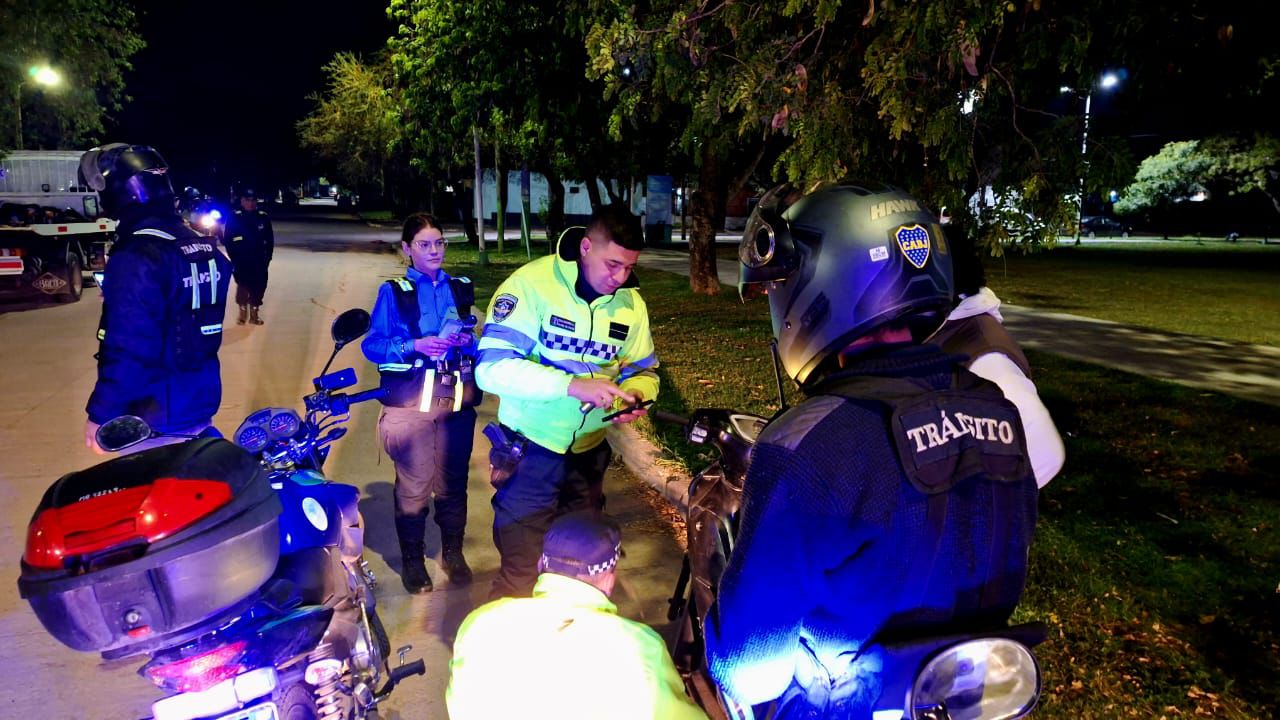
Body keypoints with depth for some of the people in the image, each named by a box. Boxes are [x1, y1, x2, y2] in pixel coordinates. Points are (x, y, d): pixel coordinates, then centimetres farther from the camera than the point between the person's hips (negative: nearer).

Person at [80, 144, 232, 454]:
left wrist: (100, 414, -14)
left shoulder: (134, 260, -22)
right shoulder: (205, 247, 5)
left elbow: (126, 353, -23)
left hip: (156, 415, -8)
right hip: (203, 398, 8)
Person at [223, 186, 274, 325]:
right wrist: (234, 258, -6)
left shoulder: (263, 217, 2)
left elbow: (270, 240, 6)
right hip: (241, 261, -2)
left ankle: (254, 312, 19)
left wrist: (267, 257, 1)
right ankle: (243, 311, 17)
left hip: (259, 261, 2)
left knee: (258, 287, 5)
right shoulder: (234, 217, -4)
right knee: (242, 286, 0)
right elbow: (227, 240, -1)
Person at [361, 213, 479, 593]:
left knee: (453, 483, 8)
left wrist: (468, 342, -7)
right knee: (413, 486, 0)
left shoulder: (461, 289, 12)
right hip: (409, 401, -3)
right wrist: (415, 345, -18)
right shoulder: (394, 292, 2)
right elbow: (371, 345, -5)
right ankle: (412, 559, 18)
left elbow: (475, 342, 15)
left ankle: (453, 551, 26)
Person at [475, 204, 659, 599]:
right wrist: (573, 385, -34)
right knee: (523, 572, -2)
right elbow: (493, 367, -26)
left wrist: (635, 394, -16)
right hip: (531, 448, -5)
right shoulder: (533, 284, -19)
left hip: (589, 450, 6)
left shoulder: (630, 301, -1)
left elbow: (643, 370, 8)